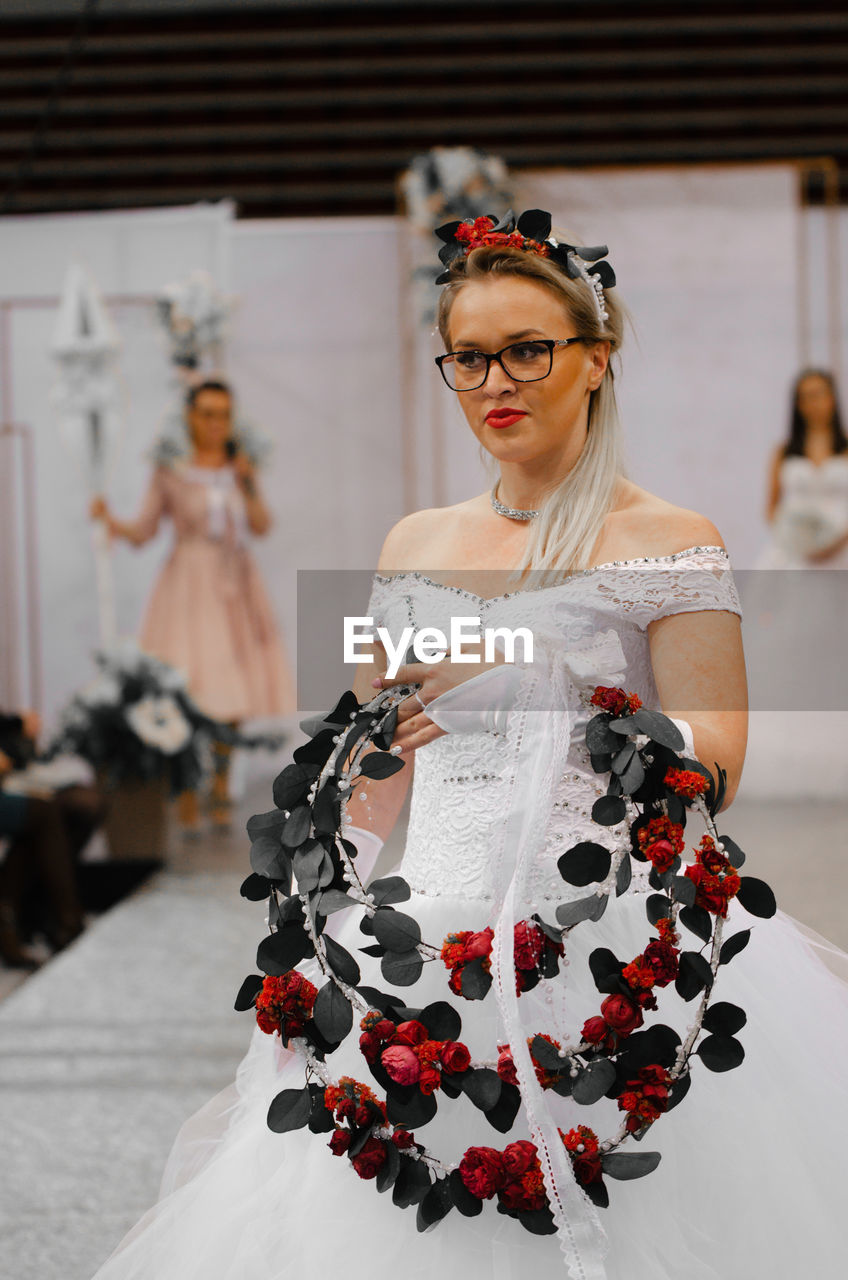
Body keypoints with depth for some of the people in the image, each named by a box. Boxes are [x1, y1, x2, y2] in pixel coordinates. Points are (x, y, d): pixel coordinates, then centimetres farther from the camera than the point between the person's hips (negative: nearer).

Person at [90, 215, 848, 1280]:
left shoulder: (666, 545, -2)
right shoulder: (414, 546, 13)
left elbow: (714, 764, -10)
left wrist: (544, 686, -22)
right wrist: (307, 937, 11)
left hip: (605, 941, -5)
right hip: (431, 941, 5)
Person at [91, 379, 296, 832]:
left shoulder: (240, 467, 10)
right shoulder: (170, 471, 1)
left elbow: (262, 526, 1)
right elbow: (142, 532, -2)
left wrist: (246, 483, -11)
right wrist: (108, 520, -20)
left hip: (237, 584, 4)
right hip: (190, 585, -3)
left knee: (234, 691, 0)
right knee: (189, 687, -12)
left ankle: (221, 779, 15)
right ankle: (187, 792, -3)